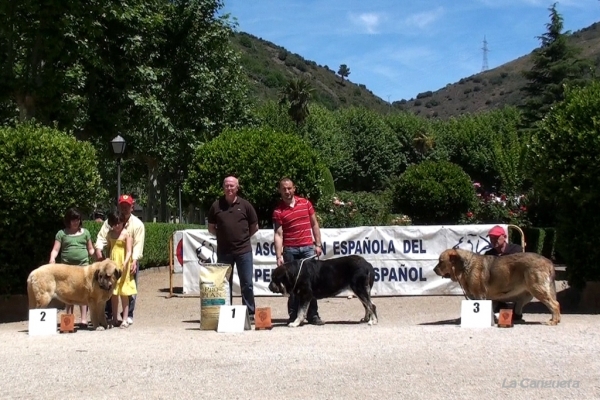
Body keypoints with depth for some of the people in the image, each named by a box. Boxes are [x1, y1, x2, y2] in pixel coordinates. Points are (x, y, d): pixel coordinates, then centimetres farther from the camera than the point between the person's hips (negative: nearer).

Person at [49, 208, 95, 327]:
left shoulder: (85, 232, 13)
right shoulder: (61, 233, 9)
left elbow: (90, 249, 15)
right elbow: (55, 250, 3)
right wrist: (52, 259, -17)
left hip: (83, 265, 0)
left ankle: (84, 319, -8)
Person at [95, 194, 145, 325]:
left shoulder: (138, 224, -6)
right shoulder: (110, 221, 1)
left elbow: (138, 245, -15)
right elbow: (102, 237, -6)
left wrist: (134, 261, -28)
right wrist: (98, 250, -26)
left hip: (130, 260, -2)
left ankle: (128, 315, 17)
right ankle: (107, 314, 19)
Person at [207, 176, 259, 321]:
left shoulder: (245, 205, 1)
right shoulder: (216, 205, 3)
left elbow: (254, 227, 10)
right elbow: (211, 228, 13)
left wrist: (243, 237, 8)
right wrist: (223, 237, 6)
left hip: (243, 250, -1)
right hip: (223, 251, 1)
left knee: (247, 283, 1)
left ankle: (250, 313, 10)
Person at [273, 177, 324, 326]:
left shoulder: (305, 203, 7)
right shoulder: (278, 211, -1)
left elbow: (314, 224, 12)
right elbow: (278, 235, -6)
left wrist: (318, 244, 5)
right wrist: (279, 256, -14)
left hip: (308, 248, 2)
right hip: (290, 250, -1)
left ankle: (313, 315, 7)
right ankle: (293, 315, 10)